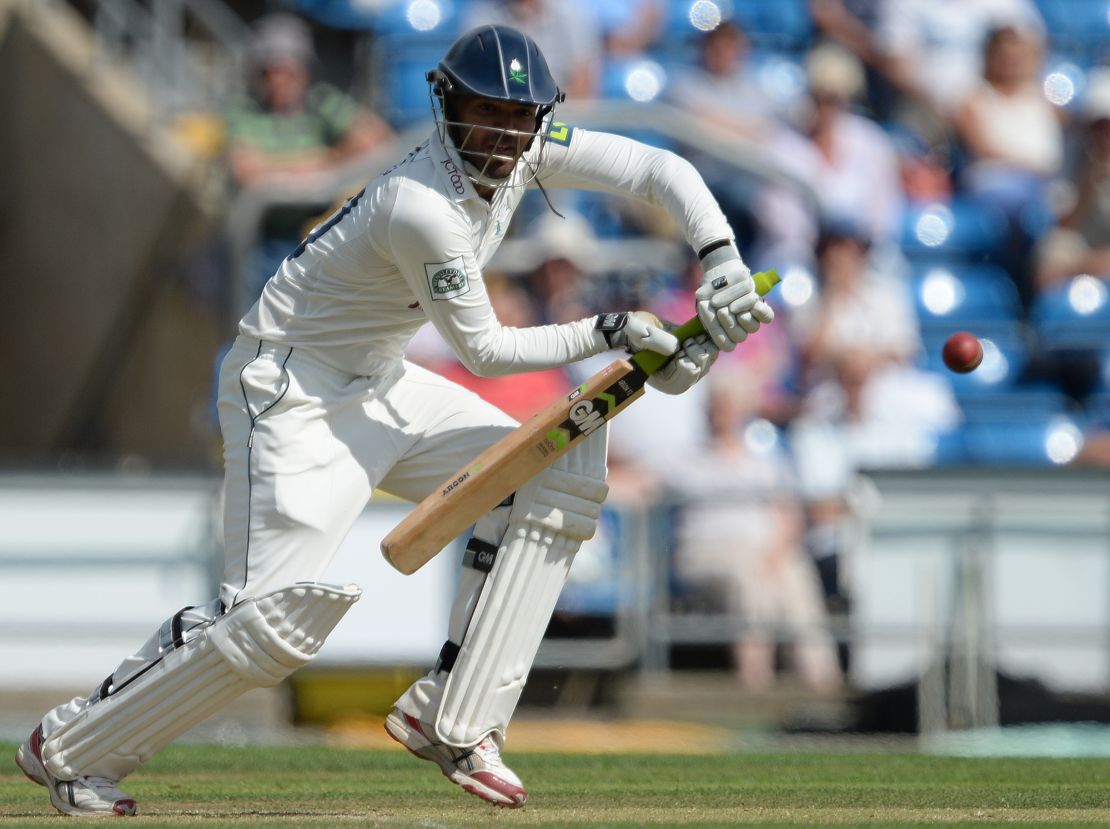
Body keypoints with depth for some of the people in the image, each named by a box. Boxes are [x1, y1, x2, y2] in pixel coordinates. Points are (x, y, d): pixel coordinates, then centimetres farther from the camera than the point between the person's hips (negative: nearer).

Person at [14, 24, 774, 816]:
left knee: (557, 473, -1)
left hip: (381, 386, 9)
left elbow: (663, 170, -3)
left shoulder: (529, 150, -6)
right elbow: (484, 350, -18)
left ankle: (450, 722, 0)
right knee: (278, 616, -19)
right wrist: (610, 333, -15)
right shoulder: (423, 209, -29)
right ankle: (68, 747, -2)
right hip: (293, 392, -9)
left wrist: (722, 261, -17)